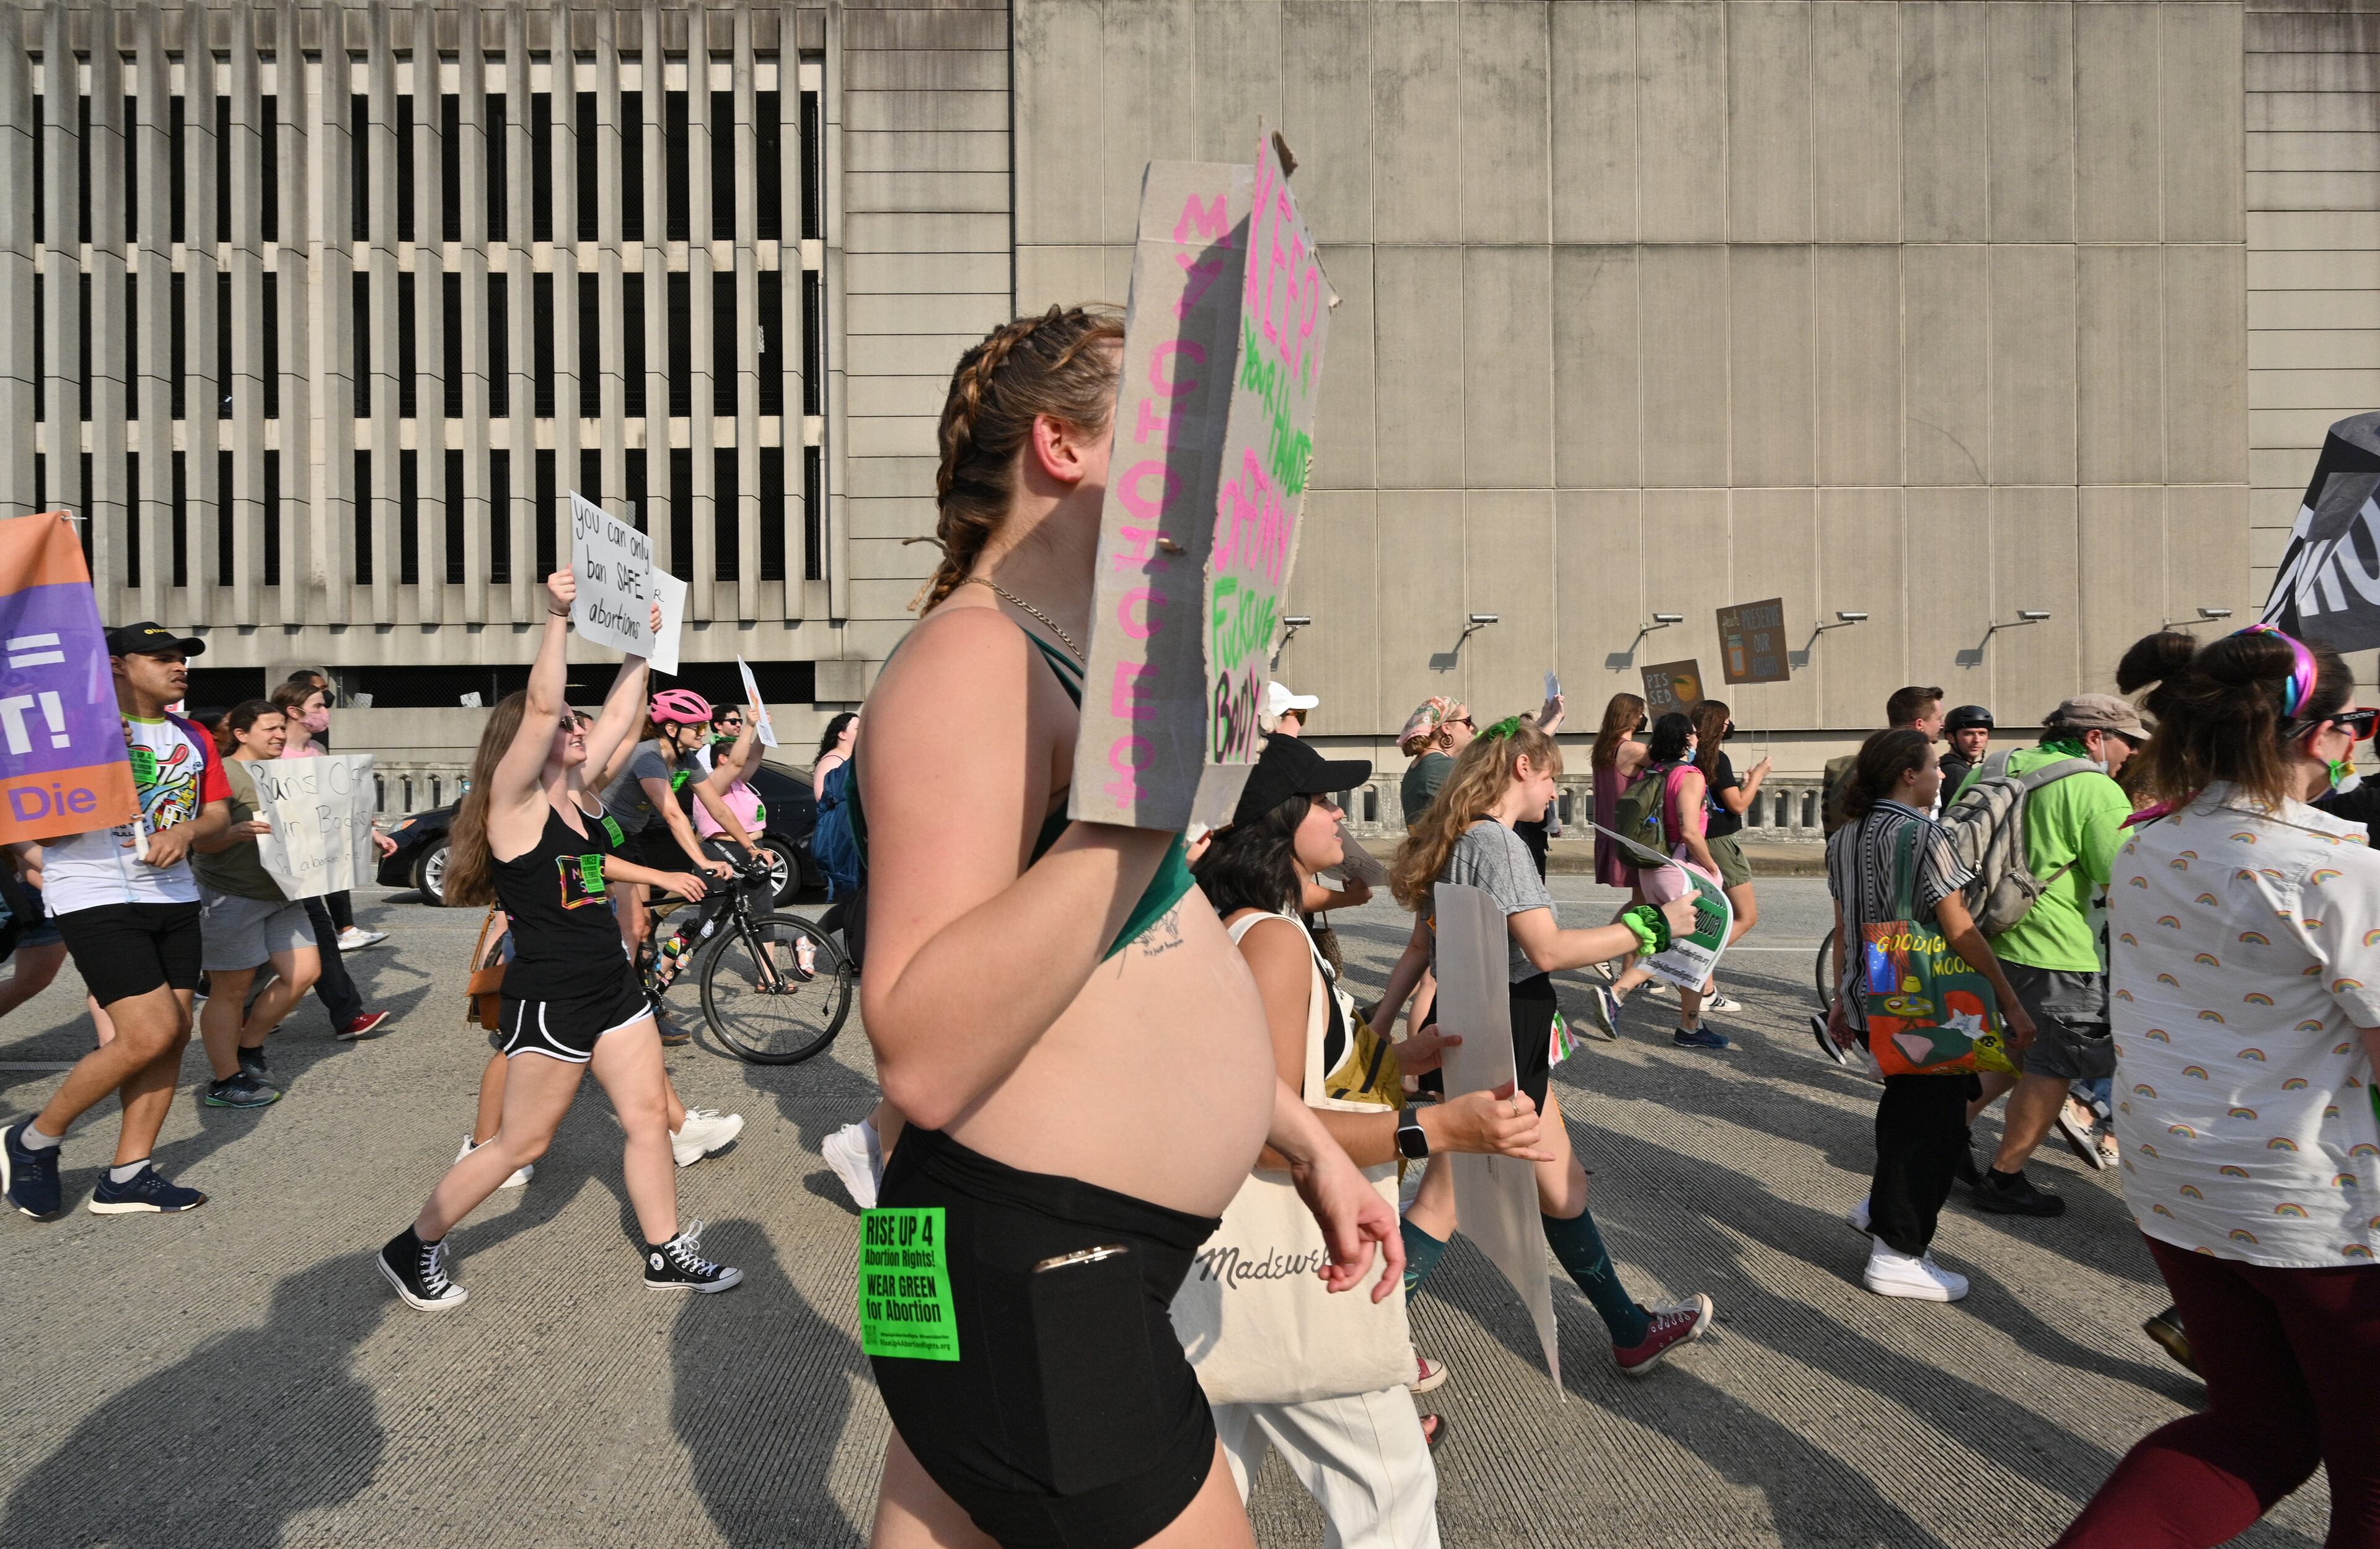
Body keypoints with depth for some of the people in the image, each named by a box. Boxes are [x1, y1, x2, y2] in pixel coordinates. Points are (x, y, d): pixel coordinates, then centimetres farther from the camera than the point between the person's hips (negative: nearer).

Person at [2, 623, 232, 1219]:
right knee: (151, 1035, -14)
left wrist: (185, 832, -8)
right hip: (96, 901, -7)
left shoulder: (194, 739, 12)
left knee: (175, 1034, 4)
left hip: (172, 898, 7)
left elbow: (219, 812, 13)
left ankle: (126, 1177, 16)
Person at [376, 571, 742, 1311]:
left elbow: (617, 716, 15)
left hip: (612, 984, 8)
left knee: (649, 1117, 8)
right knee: (521, 1142, 4)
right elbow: (540, 705, -24)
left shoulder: (577, 789, 9)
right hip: (549, 995, -8)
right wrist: (557, 618, -28)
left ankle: (668, 1254, 19)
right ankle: (413, 1250, 22)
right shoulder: (514, 799, -11)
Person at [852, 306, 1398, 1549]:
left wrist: (1311, 1148, 20)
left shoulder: (1059, 666, 14)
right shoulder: (970, 656, -18)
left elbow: (1153, 982, 20)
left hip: (1081, 1269, 10)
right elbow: (923, 1058, -30)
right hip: (1027, 1293, -10)